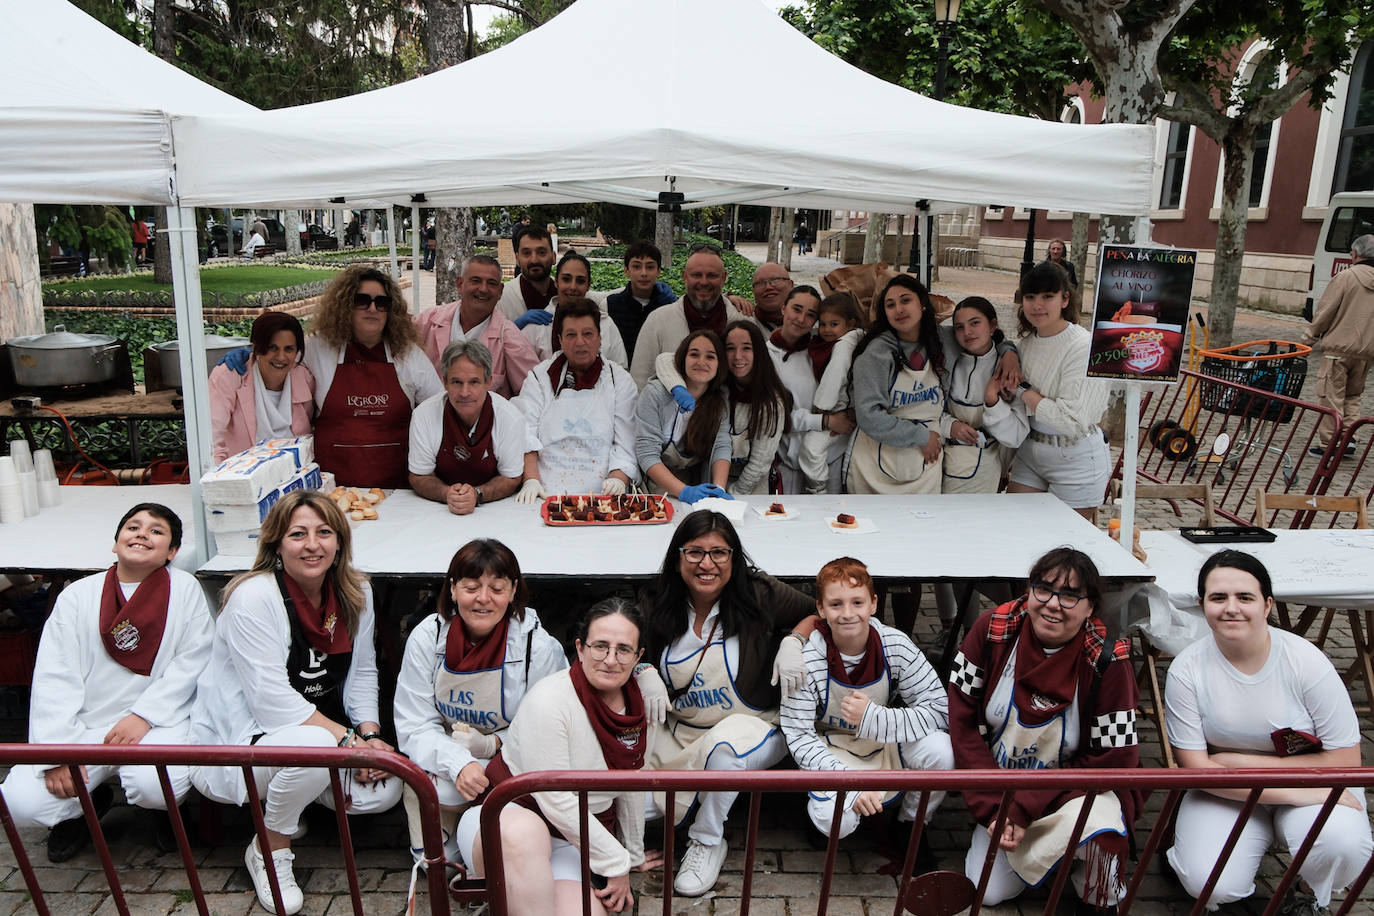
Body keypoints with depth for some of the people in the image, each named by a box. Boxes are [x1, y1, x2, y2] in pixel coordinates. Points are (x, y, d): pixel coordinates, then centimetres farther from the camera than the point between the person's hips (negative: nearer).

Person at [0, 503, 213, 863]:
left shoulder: (184, 588, 1)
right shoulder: (78, 595, 6)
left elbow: (192, 661, -4)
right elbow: (55, 676, -1)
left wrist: (144, 715, -15)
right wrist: (58, 748, -12)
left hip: (159, 721, -2)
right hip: (86, 725, 3)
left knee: (153, 786, -31)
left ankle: (169, 807, 10)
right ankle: (88, 802, 20)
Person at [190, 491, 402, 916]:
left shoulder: (355, 593, -1)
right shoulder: (253, 597, -20)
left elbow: (362, 673, 6)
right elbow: (271, 699, -25)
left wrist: (370, 734, -12)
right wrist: (348, 740, -28)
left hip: (322, 727, 6)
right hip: (241, 740, -6)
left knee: (384, 790, -15)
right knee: (314, 747, -36)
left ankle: (291, 801, 14)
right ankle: (268, 851, -6)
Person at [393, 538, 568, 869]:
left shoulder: (539, 647, -16)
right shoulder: (427, 637, -9)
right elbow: (415, 727, -10)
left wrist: (490, 744, -27)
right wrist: (459, 764, -28)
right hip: (446, 756, 3)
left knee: (439, 790, -27)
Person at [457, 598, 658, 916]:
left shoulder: (641, 707, -1)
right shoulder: (549, 700, -20)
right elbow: (555, 801, -21)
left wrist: (632, 854, 26)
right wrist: (616, 863, -13)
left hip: (577, 839, 6)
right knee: (525, 834, -41)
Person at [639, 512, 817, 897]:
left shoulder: (759, 594, -10)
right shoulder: (654, 606, -4)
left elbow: (819, 612, 2)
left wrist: (793, 641, -16)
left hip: (754, 726, -3)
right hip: (679, 732, 3)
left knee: (725, 743, -38)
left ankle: (707, 841, -10)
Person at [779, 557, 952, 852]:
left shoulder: (896, 646, -17)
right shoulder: (807, 659, -22)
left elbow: (940, 711, -17)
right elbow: (798, 735, -20)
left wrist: (873, 719, -31)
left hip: (887, 742, 3)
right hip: (831, 749, -2)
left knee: (940, 750, -27)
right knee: (836, 820, -30)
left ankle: (911, 824, 2)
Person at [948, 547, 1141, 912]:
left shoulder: (1107, 663, -20)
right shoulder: (992, 630, -15)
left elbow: (1111, 760, -16)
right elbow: (962, 718, -10)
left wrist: (1024, 810, -22)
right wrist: (991, 808, -16)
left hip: (1076, 789, -3)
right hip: (1001, 791, 3)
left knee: (1094, 830, -34)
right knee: (989, 891, -6)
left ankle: (1102, 900, 0)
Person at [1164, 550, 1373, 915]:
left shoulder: (1306, 661, -17)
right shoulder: (1187, 670, -16)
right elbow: (1197, 768, -13)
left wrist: (1245, 762, -17)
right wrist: (1290, 793, -23)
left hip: (1311, 782, 1)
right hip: (1227, 791, -1)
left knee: (1342, 843, -31)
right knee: (1212, 885, -24)